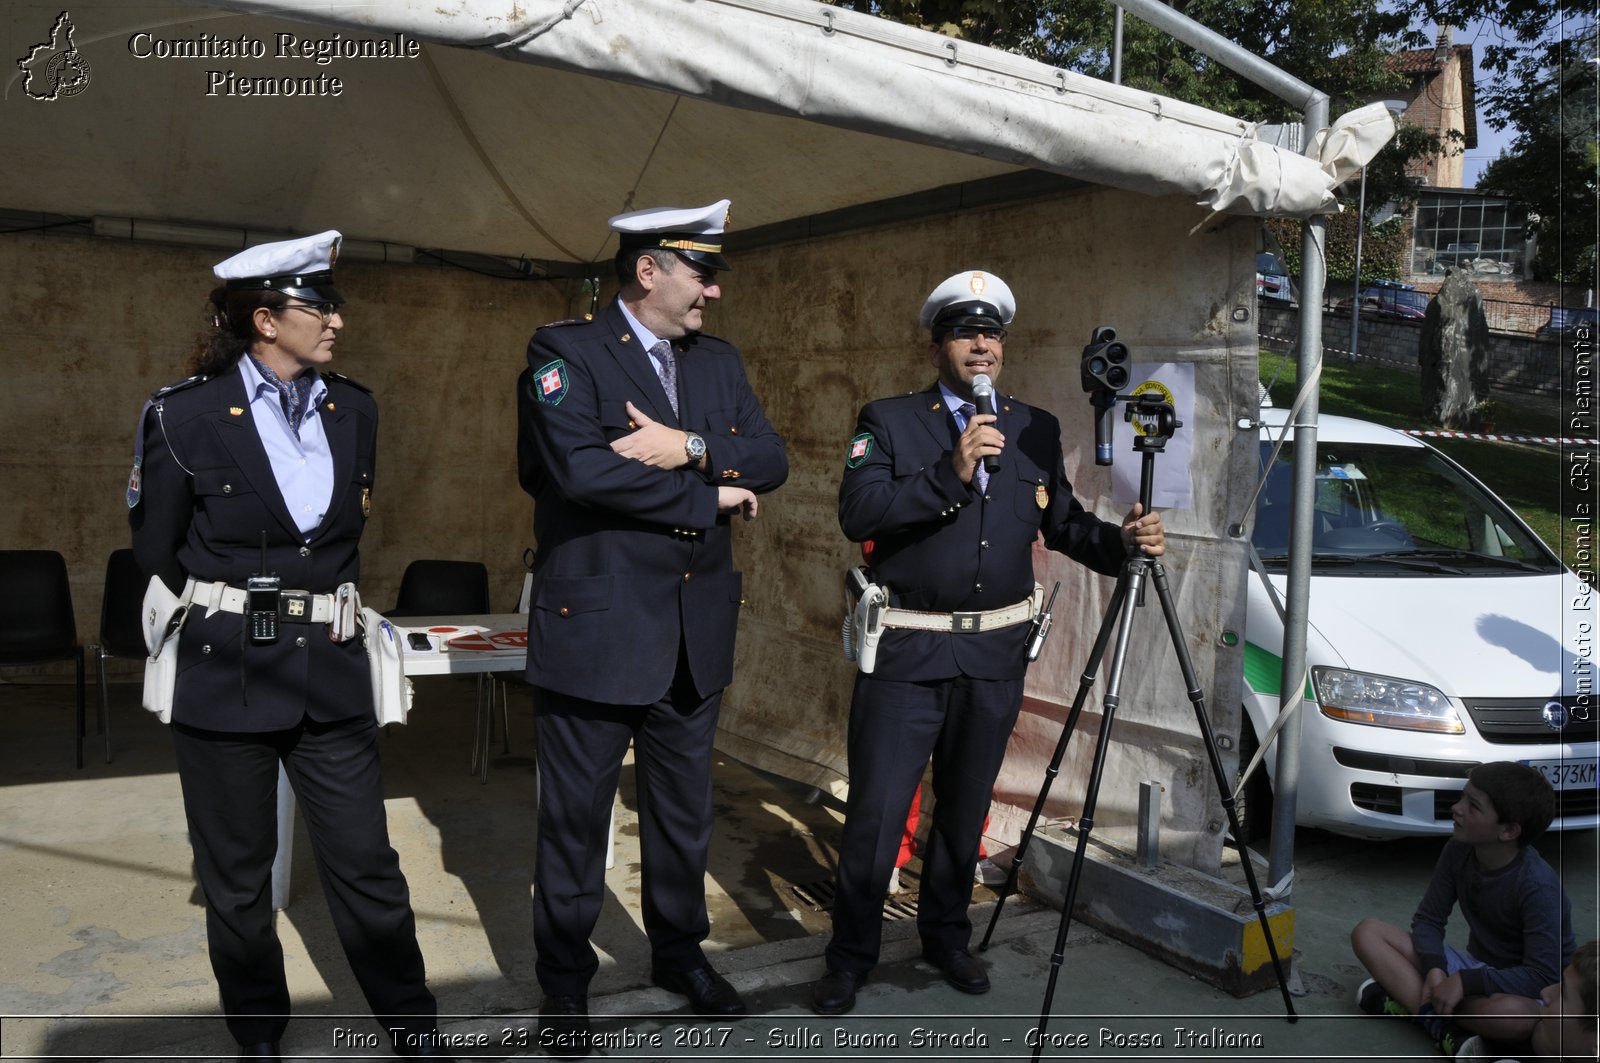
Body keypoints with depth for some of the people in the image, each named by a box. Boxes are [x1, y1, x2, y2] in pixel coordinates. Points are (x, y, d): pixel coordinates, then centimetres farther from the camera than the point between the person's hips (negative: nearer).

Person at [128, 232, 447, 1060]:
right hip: (226, 675, -2)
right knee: (237, 880, 11)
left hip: (331, 672, 3)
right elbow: (156, 549, 4)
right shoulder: (184, 416, -8)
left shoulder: (354, 411, 4)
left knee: (366, 865, 7)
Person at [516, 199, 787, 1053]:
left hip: (696, 631, 6)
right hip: (595, 627, -5)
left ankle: (679, 951, 39)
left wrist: (692, 448, -18)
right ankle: (565, 984, 28)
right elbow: (580, 468, -24)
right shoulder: (565, 352, -8)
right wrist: (709, 497, -14)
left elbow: (771, 459, 2)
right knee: (576, 815, 9)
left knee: (683, 807, 19)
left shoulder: (719, 360, 11)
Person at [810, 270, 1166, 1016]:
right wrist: (950, 472, -26)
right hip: (907, 652, -3)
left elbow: (1064, 523, 12)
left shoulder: (1035, 430, 8)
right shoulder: (888, 421, -3)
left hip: (996, 654, 4)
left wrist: (1122, 540, -7)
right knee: (875, 816, 0)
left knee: (964, 811, 17)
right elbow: (857, 513, -18)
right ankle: (851, 956, 21)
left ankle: (946, 937, 38)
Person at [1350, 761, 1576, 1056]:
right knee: (1367, 932, -12)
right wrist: (1434, 968, -22)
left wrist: (1466, 982, -32)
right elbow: (1428, 919, -3)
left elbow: (1544, 975, -28)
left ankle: (1407, 1002, -22)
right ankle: (1443, 1029, -25)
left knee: (1511, 1014, -44)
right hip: (1475, 966, 6)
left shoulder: (1538, 886, -25)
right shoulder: (1458, 851, -8)